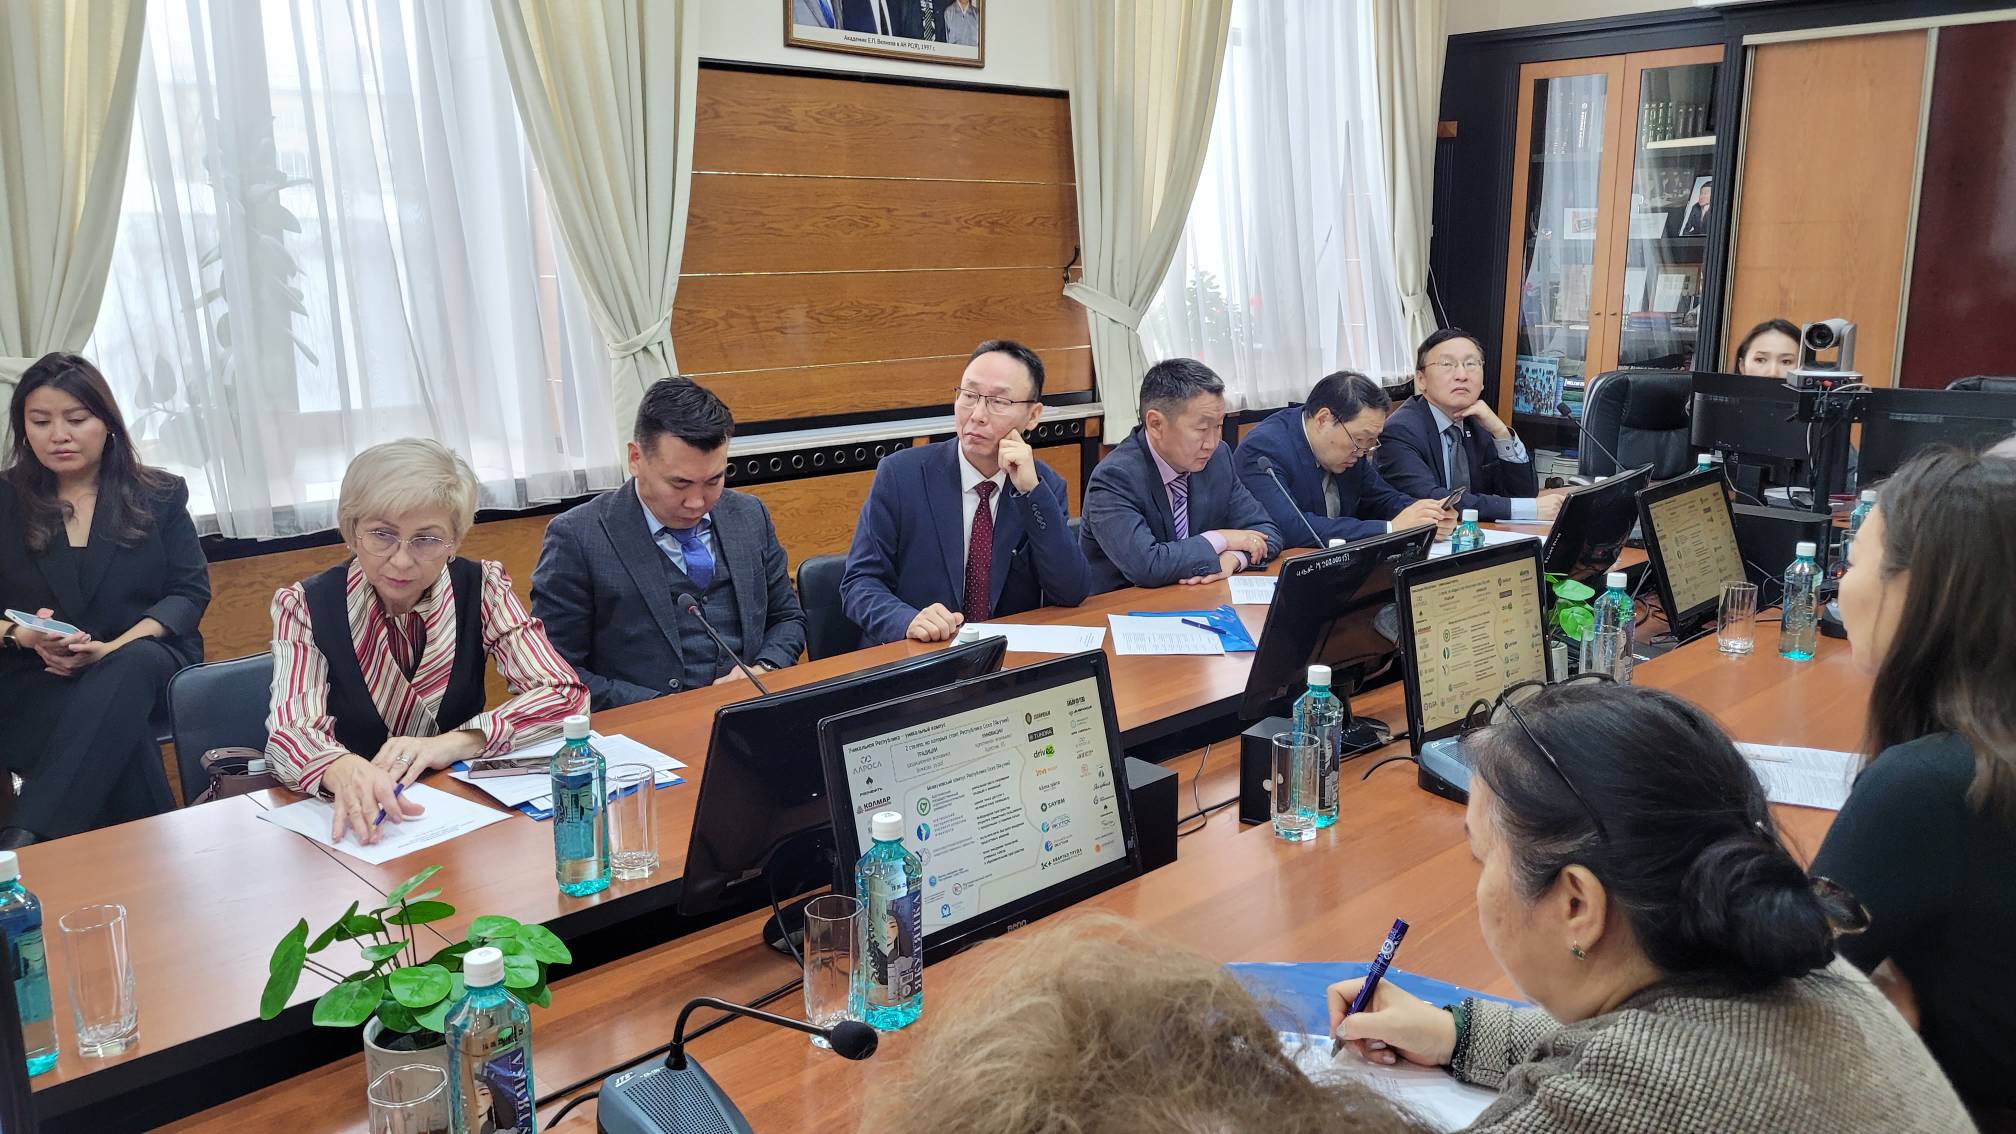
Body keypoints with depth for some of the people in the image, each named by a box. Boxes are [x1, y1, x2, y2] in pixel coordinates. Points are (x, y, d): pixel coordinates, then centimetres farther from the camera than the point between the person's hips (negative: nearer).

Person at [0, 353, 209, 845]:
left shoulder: (158, 496, 10)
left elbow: (191, 591, 2)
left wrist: (114, 648, -15)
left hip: (143, 657, 0)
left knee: (129, 669, -38)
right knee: (115, 725, -35)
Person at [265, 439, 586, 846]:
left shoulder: (481, 588, -4)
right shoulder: (305, 607, -6)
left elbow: (565, 694, -10)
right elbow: (289, 734, -17)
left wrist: (451, 743, -24)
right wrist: (343, 770, -40)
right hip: (351, 820, 0)